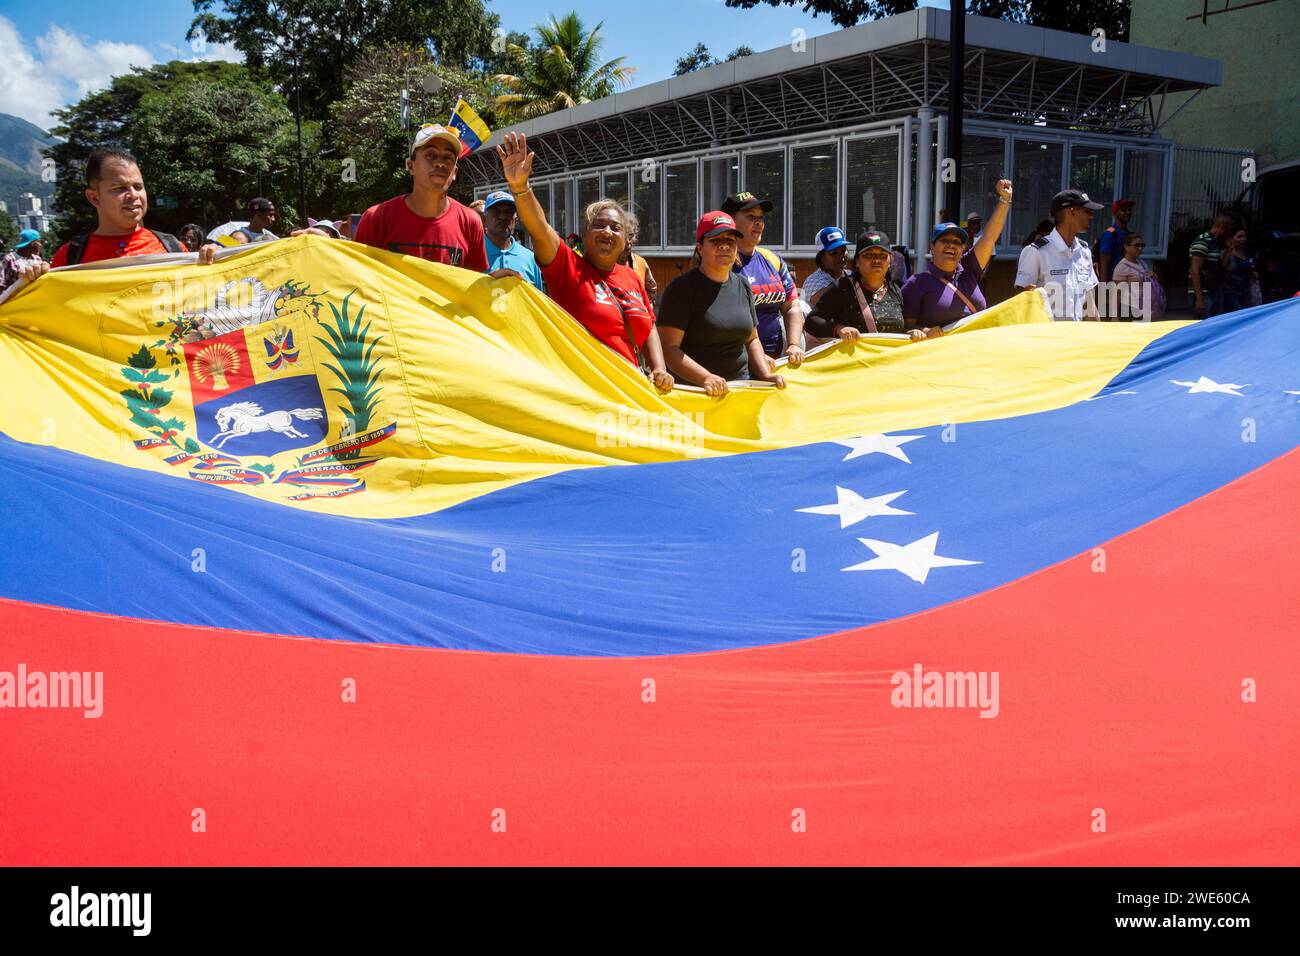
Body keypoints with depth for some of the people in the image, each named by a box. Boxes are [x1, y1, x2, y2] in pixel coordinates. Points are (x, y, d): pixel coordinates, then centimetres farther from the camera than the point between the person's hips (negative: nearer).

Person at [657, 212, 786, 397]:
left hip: (743, 386, 5)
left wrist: (765, 375, 7)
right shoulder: (682, 287, -5)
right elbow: (669, 347, -13)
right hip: (694, 390, -5)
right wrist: (705, 378, -25)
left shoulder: (743, 286, 14)